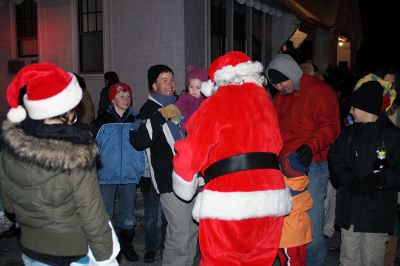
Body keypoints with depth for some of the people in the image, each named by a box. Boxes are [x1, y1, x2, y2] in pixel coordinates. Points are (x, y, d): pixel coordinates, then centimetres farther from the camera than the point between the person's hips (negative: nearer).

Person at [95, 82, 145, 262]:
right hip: (107, 176, -2)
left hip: (130, 176, 2)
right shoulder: (102, 122, -1)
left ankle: (126, 244, 31)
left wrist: (142, 173, 6)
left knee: (128, 216, 10)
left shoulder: (135, 121, 5)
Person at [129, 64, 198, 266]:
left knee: (193, 229, 14)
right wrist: (161, 116, -22)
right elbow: (137, 141, -22)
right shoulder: (149, 109, -4)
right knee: (180, 234, -10)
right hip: (170, 181, -8)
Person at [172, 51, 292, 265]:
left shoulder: (219, 101, -2)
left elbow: (193, 149, -2)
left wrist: (186, 188, 15)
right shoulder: (264, 99, 14)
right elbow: (275, 145, 9)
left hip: (228, 203, -6)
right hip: (270, 199, 6)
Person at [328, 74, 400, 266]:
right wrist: (348, 179, -11)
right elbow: (335, 158, 5)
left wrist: (378, 181, -24)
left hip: (376, 212, -5)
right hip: (349, 208, 5)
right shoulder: (349, 133, 11)